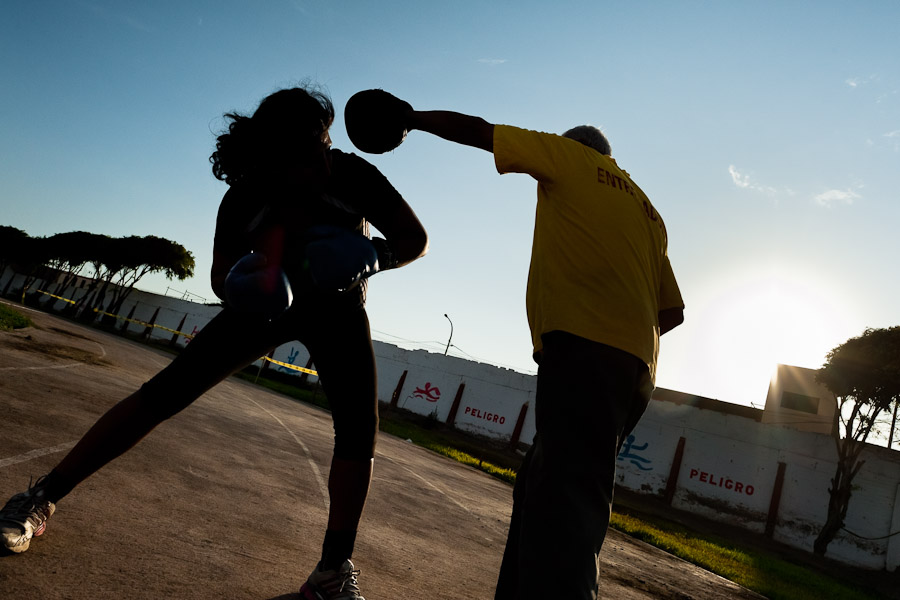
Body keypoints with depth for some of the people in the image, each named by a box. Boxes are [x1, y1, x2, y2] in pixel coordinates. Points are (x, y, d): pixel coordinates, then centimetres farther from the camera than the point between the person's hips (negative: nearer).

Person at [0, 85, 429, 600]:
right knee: (165, 392, -11)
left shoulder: (352, 176, -26)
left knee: (360, 426, -19)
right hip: (266, 304, 0)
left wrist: (371, 259, -38)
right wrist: (246, 286, -33)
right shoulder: (245, 199, -23)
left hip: (336, 307, 0)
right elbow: (222, 277, -10)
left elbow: (416, 239, -18)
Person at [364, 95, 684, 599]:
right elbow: (673, 312, 24)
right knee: (541, 487, 13)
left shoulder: (570, 154, 13)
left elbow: (475, 130, 13)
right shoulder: (647, 209, 30)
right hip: (636, 367, 8)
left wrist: (411, 117, 27)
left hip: (583, 348, -8)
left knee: (564, 502, -18)